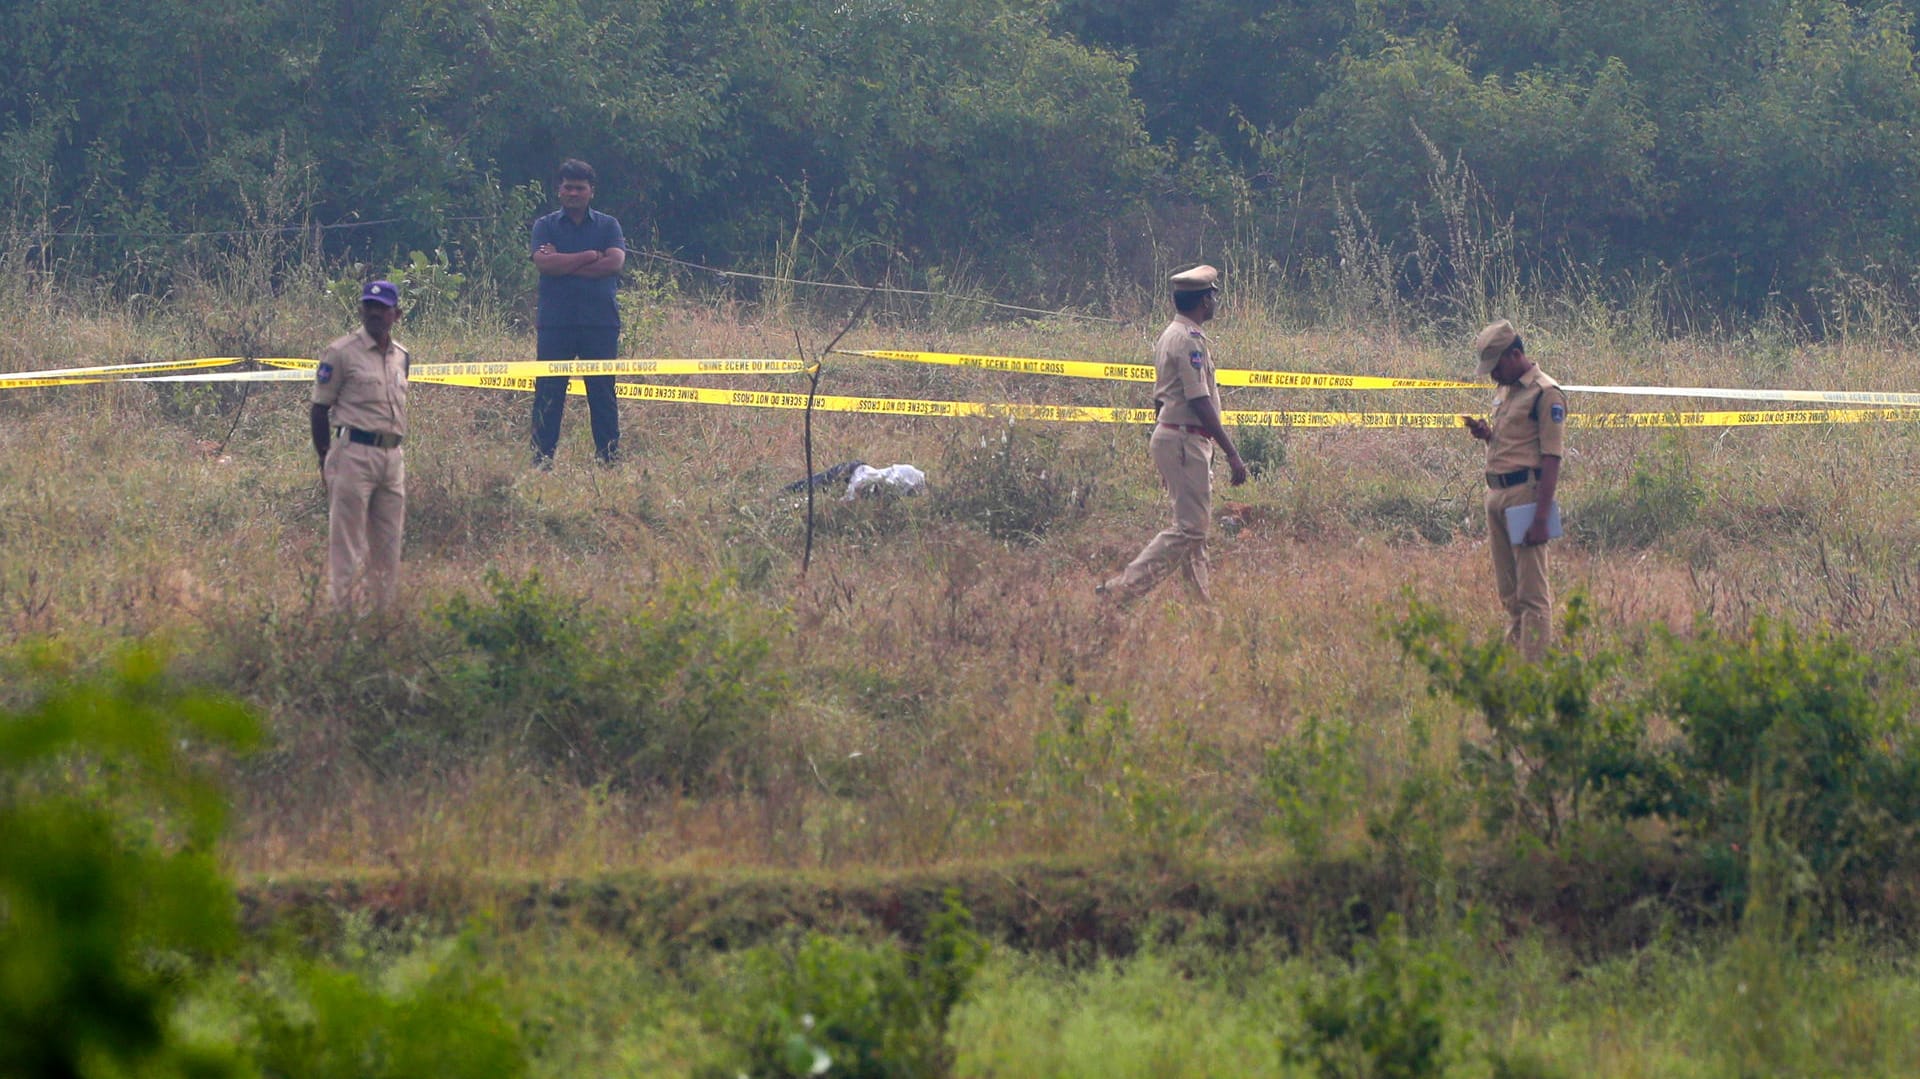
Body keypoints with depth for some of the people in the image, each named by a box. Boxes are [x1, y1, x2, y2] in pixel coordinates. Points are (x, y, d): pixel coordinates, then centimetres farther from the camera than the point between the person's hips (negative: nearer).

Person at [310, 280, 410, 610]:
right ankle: (344, 608, -6)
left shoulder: (401, 357, 15)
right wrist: (326, 460, -6)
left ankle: (383, 608, 15)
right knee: (347, 541, -7)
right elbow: (320, 407, -2)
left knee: (388, 544, 8)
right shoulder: (341, 352, -4)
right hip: (353, 453, -7)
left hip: (392, 456, 7)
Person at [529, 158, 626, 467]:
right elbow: (544, 263, -9)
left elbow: (615, 262, -7)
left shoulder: (608, 226, 10)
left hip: (600, 323, 0)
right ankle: (541, 460, -1)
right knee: (548, 393, -2)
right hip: (555, 322, 0)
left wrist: (565, 265, -9)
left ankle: (609, 459, 4)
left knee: (602, 393, 1)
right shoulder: (545, 226, 8)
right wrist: (590, 256, -7)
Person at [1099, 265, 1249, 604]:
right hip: (1186, 440, -11)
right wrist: (1231, 452, -20)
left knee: (1194, 524, 14)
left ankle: (1202, 601, 17)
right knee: (1189, 526, -10)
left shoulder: (1169, 335, 15)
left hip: (1169, 433, 11)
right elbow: (1200, 402, -20)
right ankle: (1123, 589, -16)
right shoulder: (1190, 340, -16)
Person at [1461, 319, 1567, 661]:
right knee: (1509, 591, 13)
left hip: (1526, 492, -9)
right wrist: (1486, 434, 8)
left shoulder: (1545, 394, -10)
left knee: (1531, 592, -8)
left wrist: (1541, 517, -20)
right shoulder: (1505, 392, 18)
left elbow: (1552, 458, -15)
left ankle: (1533, 664, -9)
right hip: (1497, 492, 9)